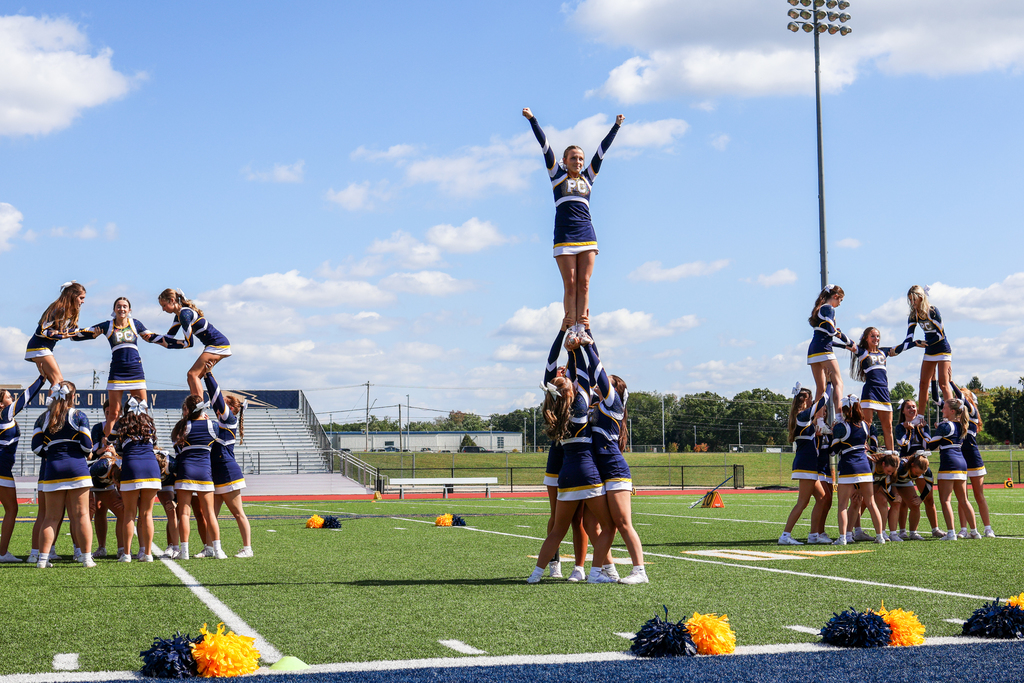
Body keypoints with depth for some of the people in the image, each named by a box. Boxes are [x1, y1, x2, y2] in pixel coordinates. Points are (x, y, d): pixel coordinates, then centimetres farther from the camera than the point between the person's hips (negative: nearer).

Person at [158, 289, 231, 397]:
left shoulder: (184, 314, -17)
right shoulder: (179, 315, 13)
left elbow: (189, 343, -16)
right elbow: (169, 337, 16)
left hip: (218, 345, -10)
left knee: (193, 374, -13)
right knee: (194, 376, 6)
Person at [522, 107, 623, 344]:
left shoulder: (587, 178, 18)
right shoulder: (557, 175, 12)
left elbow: (602, 150, 20)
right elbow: (544, 145, 8)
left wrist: (616, 126, 21)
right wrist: (532, 119, 5)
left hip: (587, 235, 3)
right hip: (564, 235, -3)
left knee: (584, 284, -2)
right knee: (570, 285, -5)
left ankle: (581, 329, -2)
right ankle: (571, 329, -2)